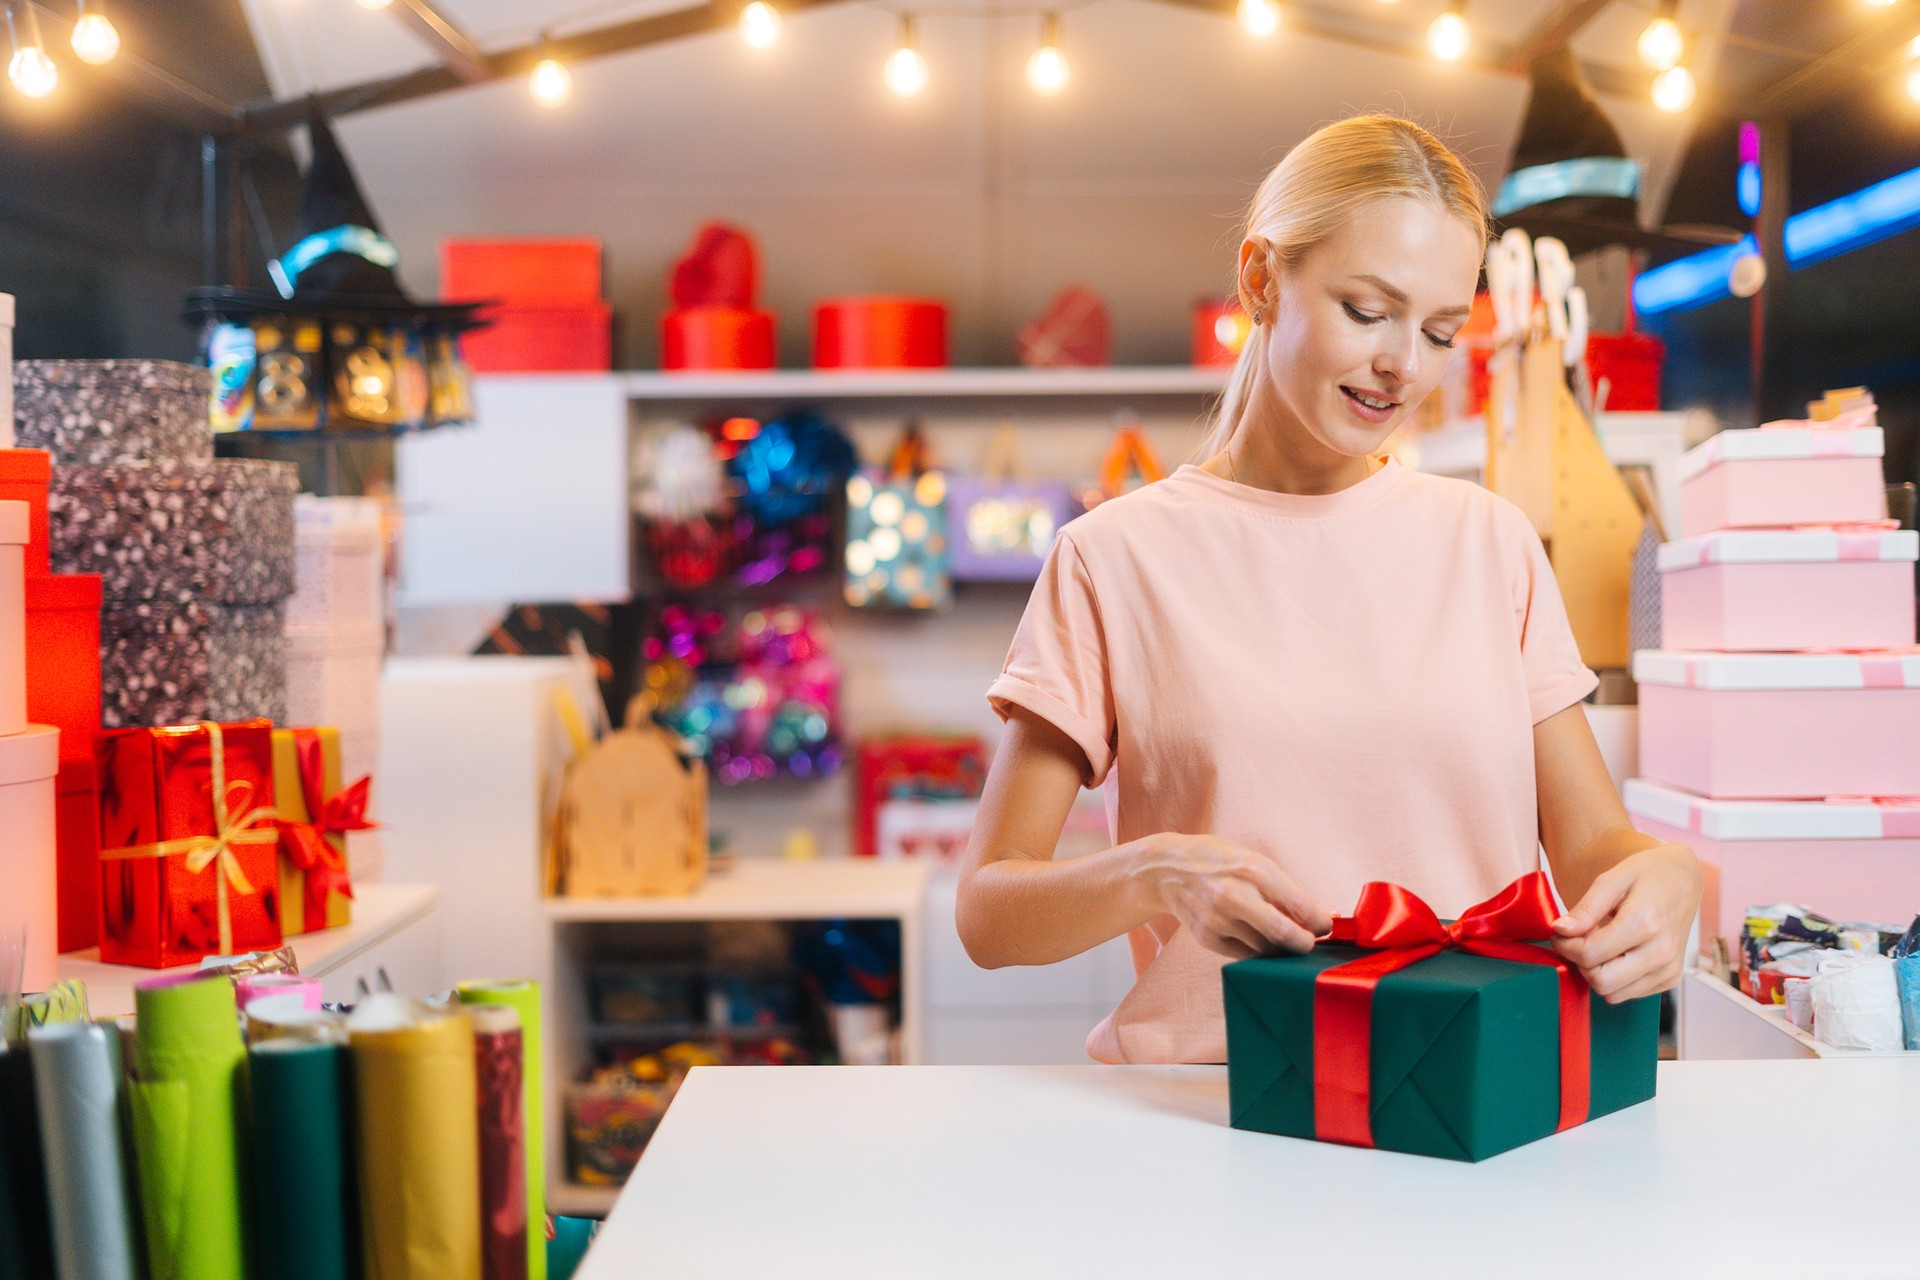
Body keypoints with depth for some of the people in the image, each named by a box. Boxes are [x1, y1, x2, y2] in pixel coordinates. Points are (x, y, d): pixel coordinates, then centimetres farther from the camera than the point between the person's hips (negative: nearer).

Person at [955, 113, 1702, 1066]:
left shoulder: (1491, 542, 13)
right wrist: (1151, 875, -20)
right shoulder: (1118, 558, 3)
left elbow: (1591, 841, 12)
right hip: (1207, 1104, -3)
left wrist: (1664, 874, -12)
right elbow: (986, 913, 1)